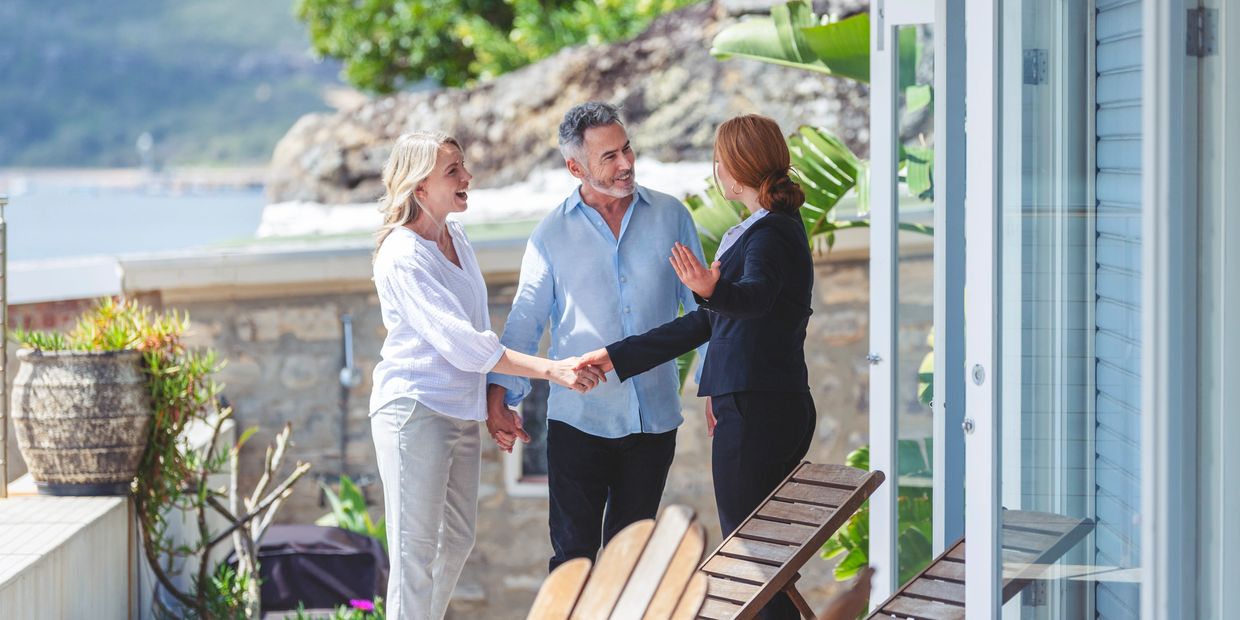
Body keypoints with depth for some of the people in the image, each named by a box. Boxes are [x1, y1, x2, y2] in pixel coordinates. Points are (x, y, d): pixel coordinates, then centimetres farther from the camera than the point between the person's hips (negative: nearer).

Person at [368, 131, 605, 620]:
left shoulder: (455, 239, 10)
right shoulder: (403, 255, -17)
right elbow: (458, 342, -24)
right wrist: (550, 370, -26)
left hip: (461, 412, 9)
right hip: (415, 410, -9)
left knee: (457, 541, 14)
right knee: (416, 549, -7)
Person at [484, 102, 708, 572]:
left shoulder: (670, 216, 4)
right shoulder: (552, 233, 1)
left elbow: (700, 305, 8)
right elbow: (526, 319, 0)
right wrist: (499, 395, -11)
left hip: (654, 416, 1)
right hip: (579, 419, -1)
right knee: (573, 552, 0)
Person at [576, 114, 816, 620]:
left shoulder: (770, 233, -12)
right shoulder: (766, 229, 20)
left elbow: (755, 294, -35)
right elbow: (704, 324, 22)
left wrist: (714, 290, -56)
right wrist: (618, 358, 23)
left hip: (755, 411, -10)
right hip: (784, 407, 10)